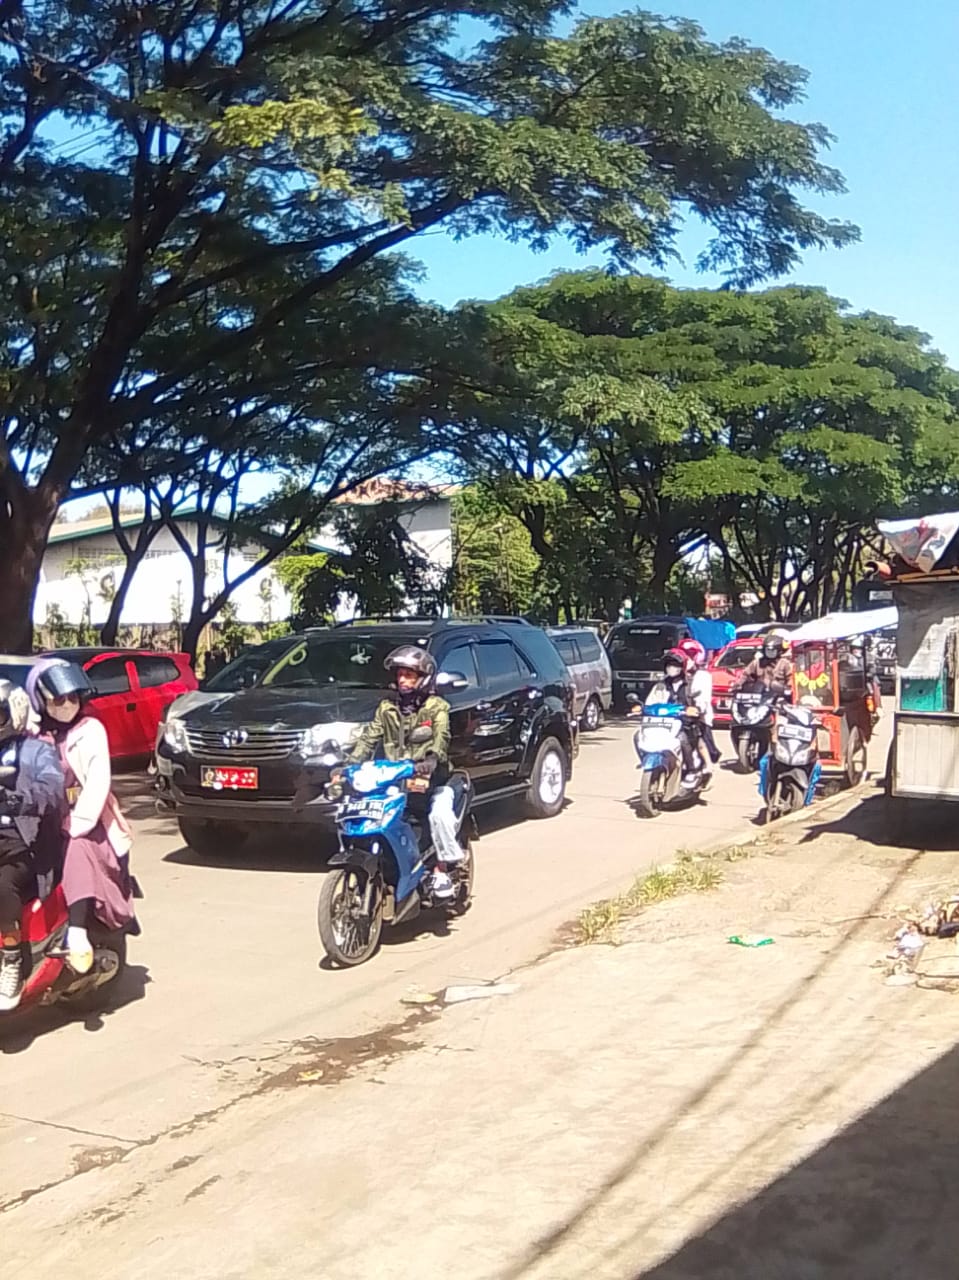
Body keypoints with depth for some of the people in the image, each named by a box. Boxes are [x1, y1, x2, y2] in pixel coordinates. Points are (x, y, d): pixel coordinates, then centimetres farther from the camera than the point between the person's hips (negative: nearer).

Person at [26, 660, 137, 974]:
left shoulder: (90, 730, -1)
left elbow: (98, 782, -10)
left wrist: (76, 824, -18)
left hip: (88, 825, -4)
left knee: (77, 851, -32)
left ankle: (77, 933, -37)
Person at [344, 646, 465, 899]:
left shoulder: (436, 707, 3)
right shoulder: (387, 708, 16)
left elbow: (441, 738, -14)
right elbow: (369, 738, 6)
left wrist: (432, 759, -36)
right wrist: (349, 763, -12)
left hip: (431, 779, -4)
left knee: (440, 814, -31)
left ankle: (442, 871, -18)